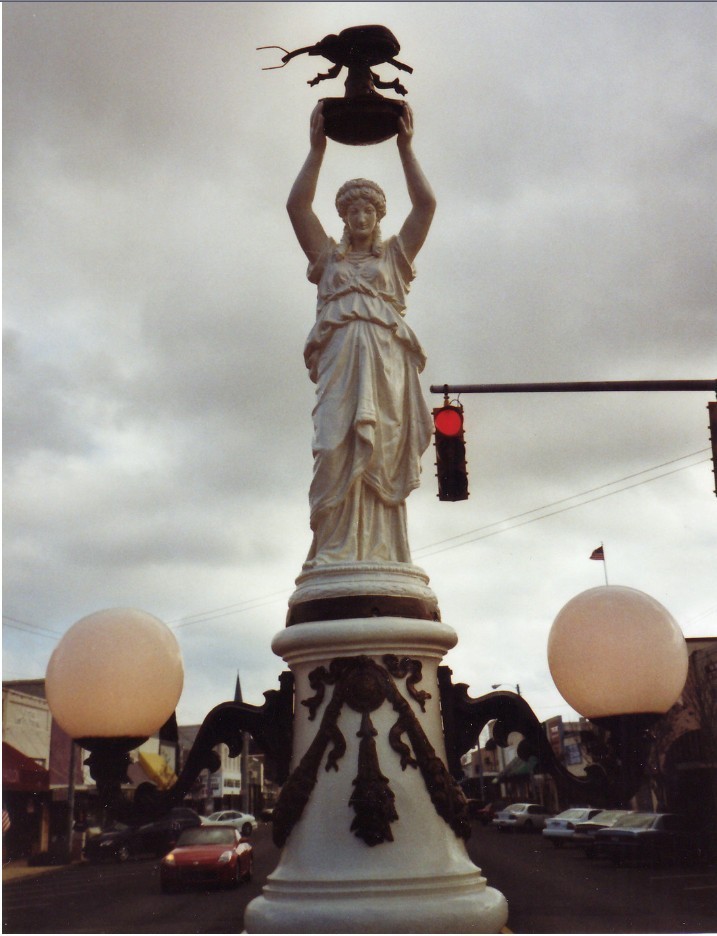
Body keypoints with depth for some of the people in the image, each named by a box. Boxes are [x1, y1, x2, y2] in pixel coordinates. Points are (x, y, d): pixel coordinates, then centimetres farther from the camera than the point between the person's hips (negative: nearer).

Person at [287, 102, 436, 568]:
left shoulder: (394, 254, 27)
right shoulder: (329, 255, 28)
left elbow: (426, 203, 16)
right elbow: (297, 205, 15)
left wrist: (406, 147, 15)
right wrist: (318, 148, 13)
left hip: (386, 358, 0)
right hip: (340, 356, 0)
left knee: (383, 452, -13)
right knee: (338, 447, -17)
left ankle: (381, 556, -20)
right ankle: (335, 553, -24)